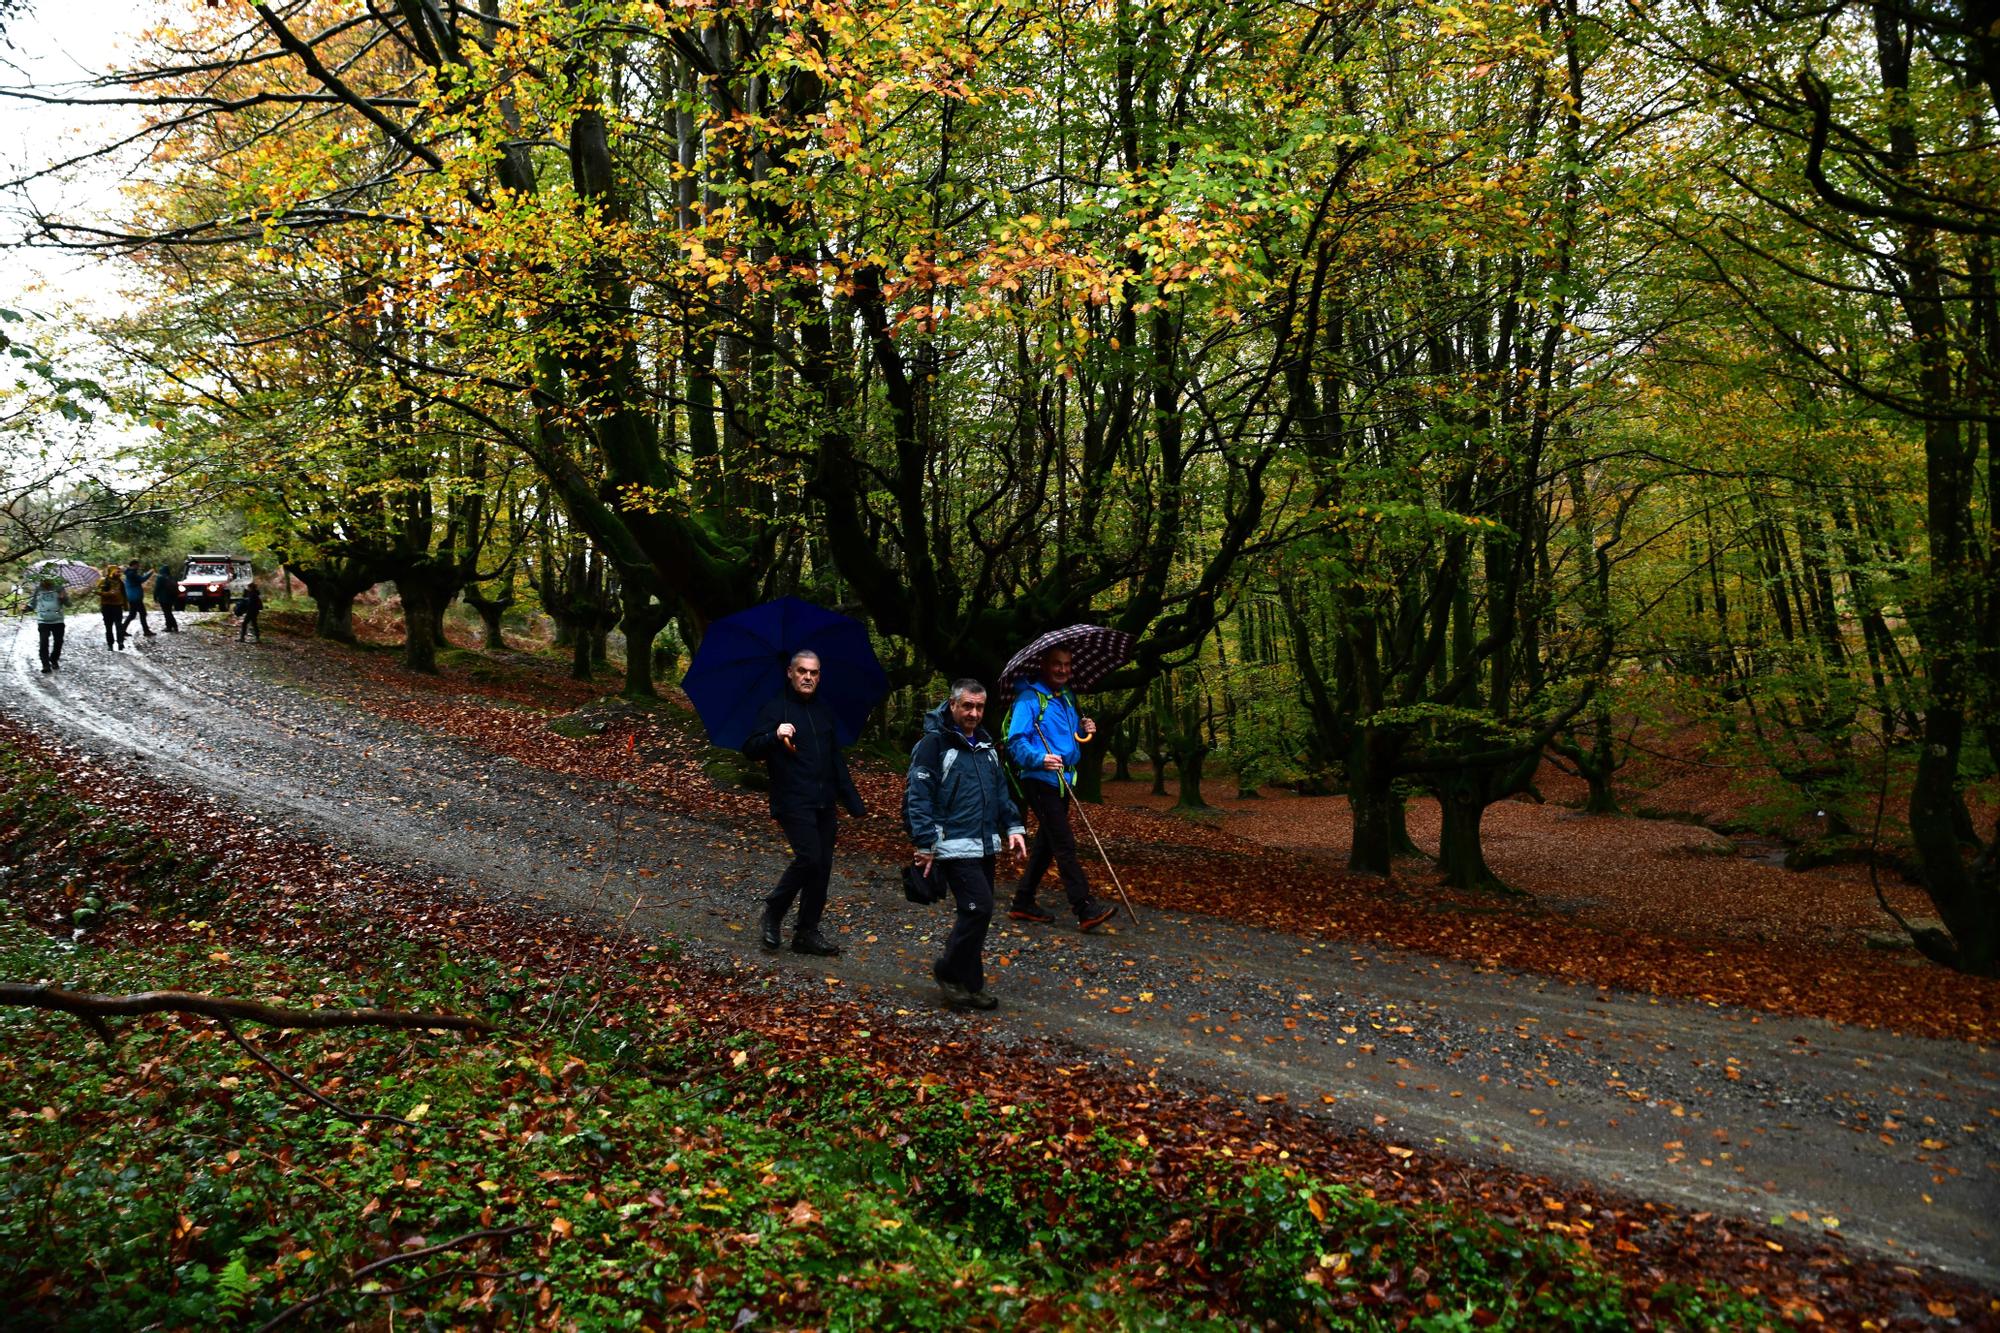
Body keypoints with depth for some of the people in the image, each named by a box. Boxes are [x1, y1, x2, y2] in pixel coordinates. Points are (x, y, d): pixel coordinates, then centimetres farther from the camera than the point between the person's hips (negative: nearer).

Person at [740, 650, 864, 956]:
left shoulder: (824, 711, 16)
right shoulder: (776, 708, -3)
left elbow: (837, 759, 22)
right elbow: (751, 749, -10)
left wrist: (853, 801, 17)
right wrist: (775, 736, -31)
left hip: (824, 804, 6)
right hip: (792, 802, -6)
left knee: (822, 867, 5)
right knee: (808, 858, -18)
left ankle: (807, 933, 15)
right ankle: (772, 914, 4)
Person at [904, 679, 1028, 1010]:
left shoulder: (985, 745, 16)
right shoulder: (934, 744, -10)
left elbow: (1001, 791, 22)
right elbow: (918, 797, -14)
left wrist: (1013, 828, 11)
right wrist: (925, 845, -17)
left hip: (985, 846, 8)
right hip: (953, 845, -8)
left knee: (976, 913, 10)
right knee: (979, 907, -14)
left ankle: (968, 984, 21)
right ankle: (950, 972, 3)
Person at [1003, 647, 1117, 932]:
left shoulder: (1067, 698, 16)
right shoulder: (1030, 698, -10)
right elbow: (1016, 742, -18)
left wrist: (1085, 730, 5)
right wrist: (1040, 758, -33)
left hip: (1062, 781, 9)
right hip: (1039, 780, -9)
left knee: (1047, 843, 13)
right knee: (1064, 843, -12)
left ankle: (1022, 903, 22)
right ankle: (1085, 909, -13)